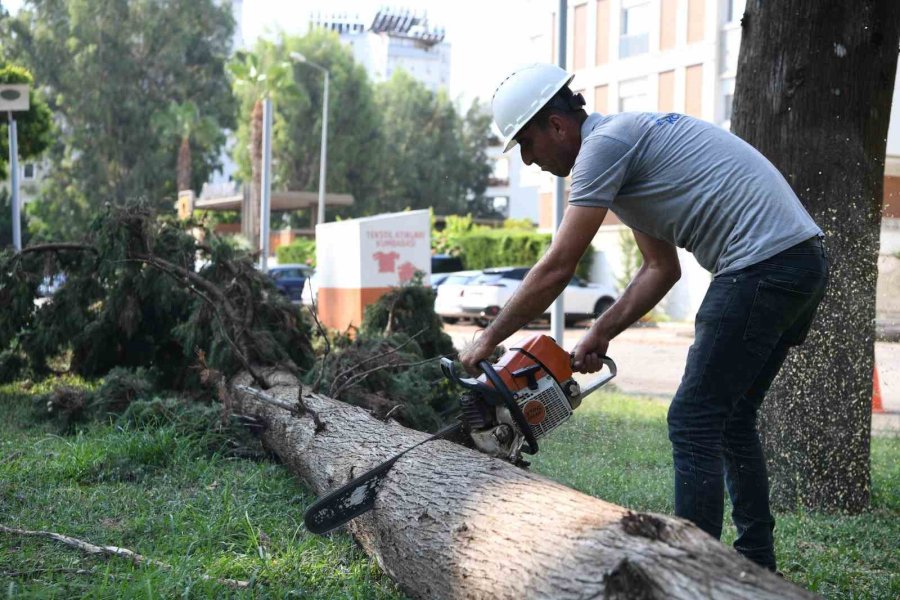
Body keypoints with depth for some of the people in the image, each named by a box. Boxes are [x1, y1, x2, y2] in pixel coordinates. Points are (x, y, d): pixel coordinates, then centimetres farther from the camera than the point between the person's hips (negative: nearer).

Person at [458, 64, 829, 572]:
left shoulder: (603, 143, -8)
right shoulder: (630, 141, 22)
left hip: (762, 264, -10)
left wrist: (488, 339, -2)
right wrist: (601, 334, 18)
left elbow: (557, 269, -11)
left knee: (694, 422, -5)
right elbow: (662, 269, 24)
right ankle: (757, 564, 23)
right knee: (731, 419, 17)